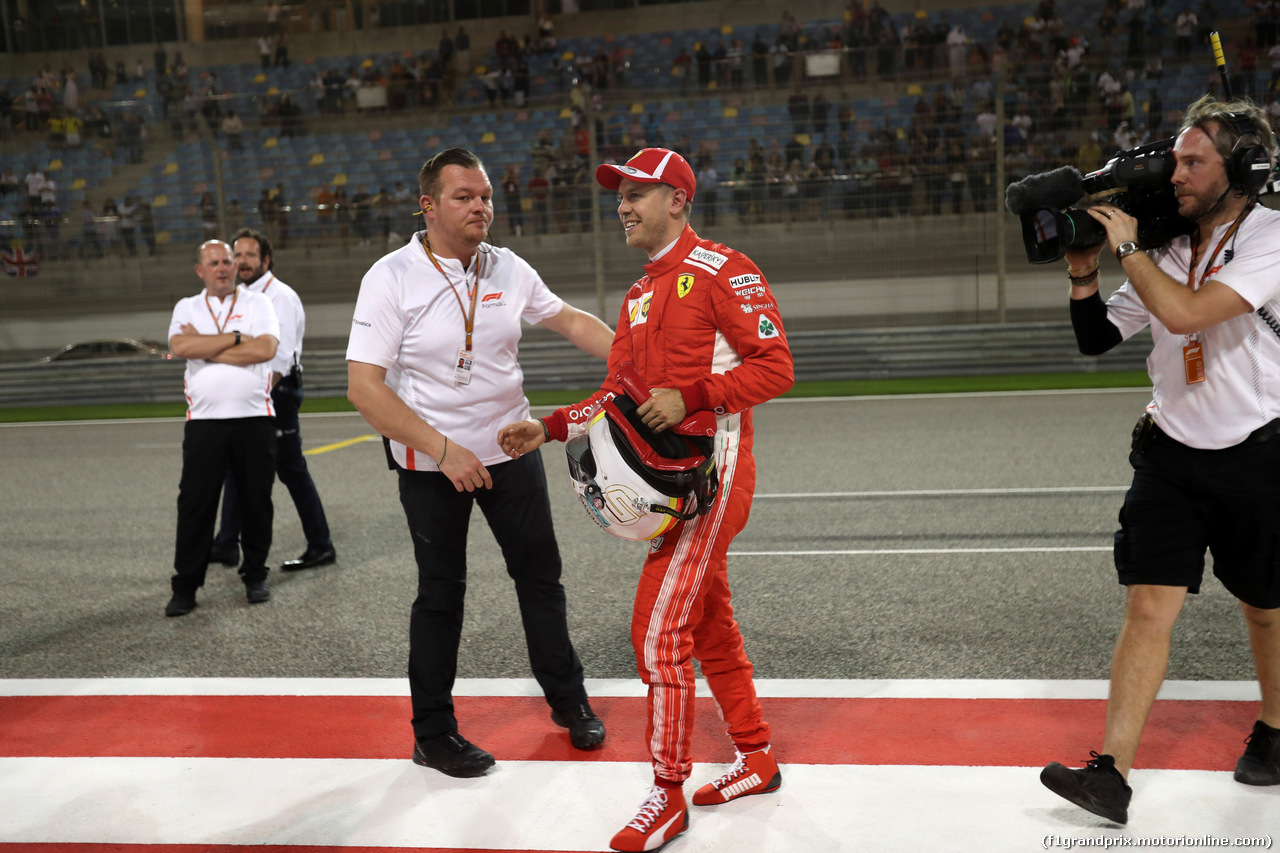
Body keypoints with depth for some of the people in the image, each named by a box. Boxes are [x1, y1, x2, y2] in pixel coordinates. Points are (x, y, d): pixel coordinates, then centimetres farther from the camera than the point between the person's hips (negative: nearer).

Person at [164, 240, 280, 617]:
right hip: (204, 420, 1)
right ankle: (185, 586, 10)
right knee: (195, 503, 1)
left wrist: (206, 346, -7)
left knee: (257, 500, 5)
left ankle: (255, 576, 20)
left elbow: (265, 349, -11)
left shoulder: (257, 303, 7)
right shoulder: (186, 307, 13)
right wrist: (235, 338, -8)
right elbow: (180, 347, -8)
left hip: (254, 418, -1)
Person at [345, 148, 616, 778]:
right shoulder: (391, 278, -15)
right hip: (430, 461, -4)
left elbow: (568, 320, 13)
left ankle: (567, 699, 31)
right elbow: (364, 387, -20)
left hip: (510, 448, 4)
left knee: (540, 572, 11)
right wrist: (445, 449, -25)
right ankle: (432, 734, 22)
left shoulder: (508, 269, -1)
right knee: (441, 591, 5)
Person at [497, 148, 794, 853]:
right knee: (709, 623, 15)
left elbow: (775, 366, -13)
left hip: (713, 469, -9)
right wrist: (550, 428, 5)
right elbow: (618, 397, 18)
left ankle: (668, 796, 6)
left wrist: (689, 396, -22)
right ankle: (757, 759, 32)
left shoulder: (723, 271, -8)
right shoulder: (638, 295, 18)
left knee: (659, 629, -9)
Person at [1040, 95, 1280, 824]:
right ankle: (1113, 773, -5)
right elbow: (1098, 338, 8)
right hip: (1172, 455, 3)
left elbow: (1186, 312, -29)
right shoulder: (1168, 247, 3)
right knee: (1150, 608, -5)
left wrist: (1128, 246, -17)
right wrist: (1083, 272, -6)